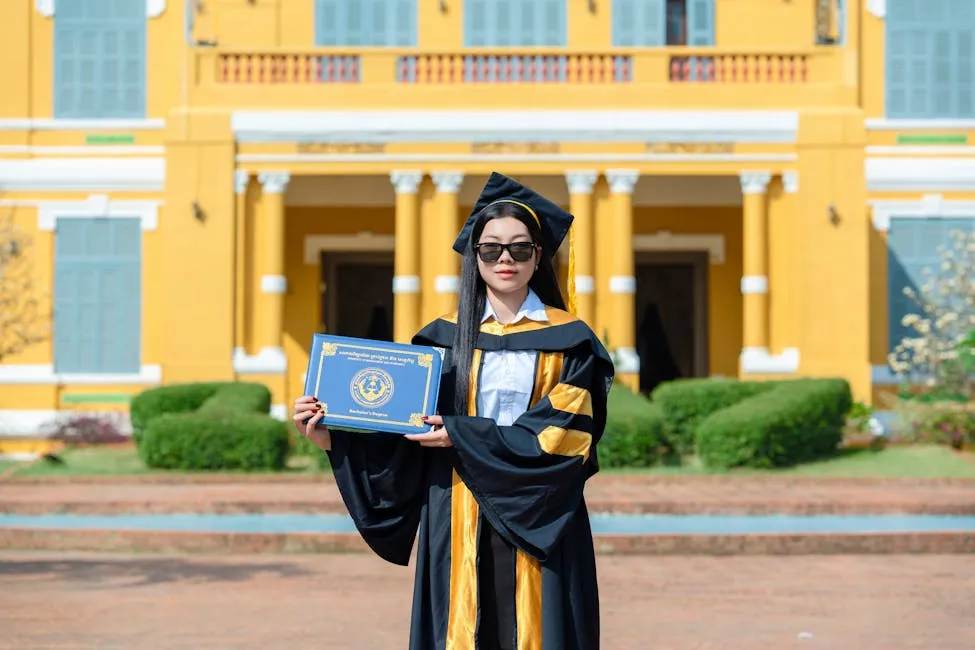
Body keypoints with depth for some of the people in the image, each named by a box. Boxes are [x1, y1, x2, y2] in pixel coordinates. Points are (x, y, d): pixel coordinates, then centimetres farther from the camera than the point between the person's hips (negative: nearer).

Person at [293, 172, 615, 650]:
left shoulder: (567, 341, 2)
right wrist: (332, 435, -13)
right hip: (458, 523, 1)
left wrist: (461, 436, -15)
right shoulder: (445, 338, 7)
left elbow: (563, 433, -9)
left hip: (538, 525, -1)